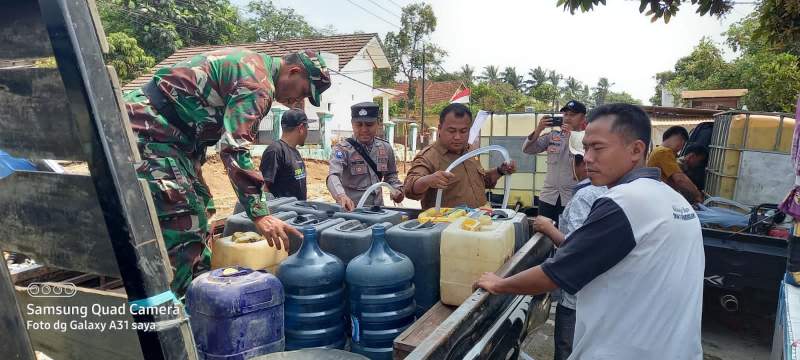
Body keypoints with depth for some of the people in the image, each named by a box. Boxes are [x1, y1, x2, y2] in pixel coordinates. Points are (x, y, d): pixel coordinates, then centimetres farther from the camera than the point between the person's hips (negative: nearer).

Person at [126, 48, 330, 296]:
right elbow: (234, 149, -27)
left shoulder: (251, 64, 16)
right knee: (182, 231, -11)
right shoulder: (258, 82, -16)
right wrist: (259, 213, -26)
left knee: (196, 214, 13)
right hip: (150, 130, -11)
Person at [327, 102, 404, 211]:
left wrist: (396, 189, 2)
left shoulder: (386, 148, 6)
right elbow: (333, 176, -25)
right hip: (351, 209, -3)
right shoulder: (342, 149, -8)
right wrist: (341, 196, -44)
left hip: (377, 208, 4)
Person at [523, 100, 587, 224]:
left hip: (573, 199, -3)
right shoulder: (552, 136, 8)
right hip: (548, 196, 3)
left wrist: (572, 136, -18)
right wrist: (538, 130, -11)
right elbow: (527, 149, 3)